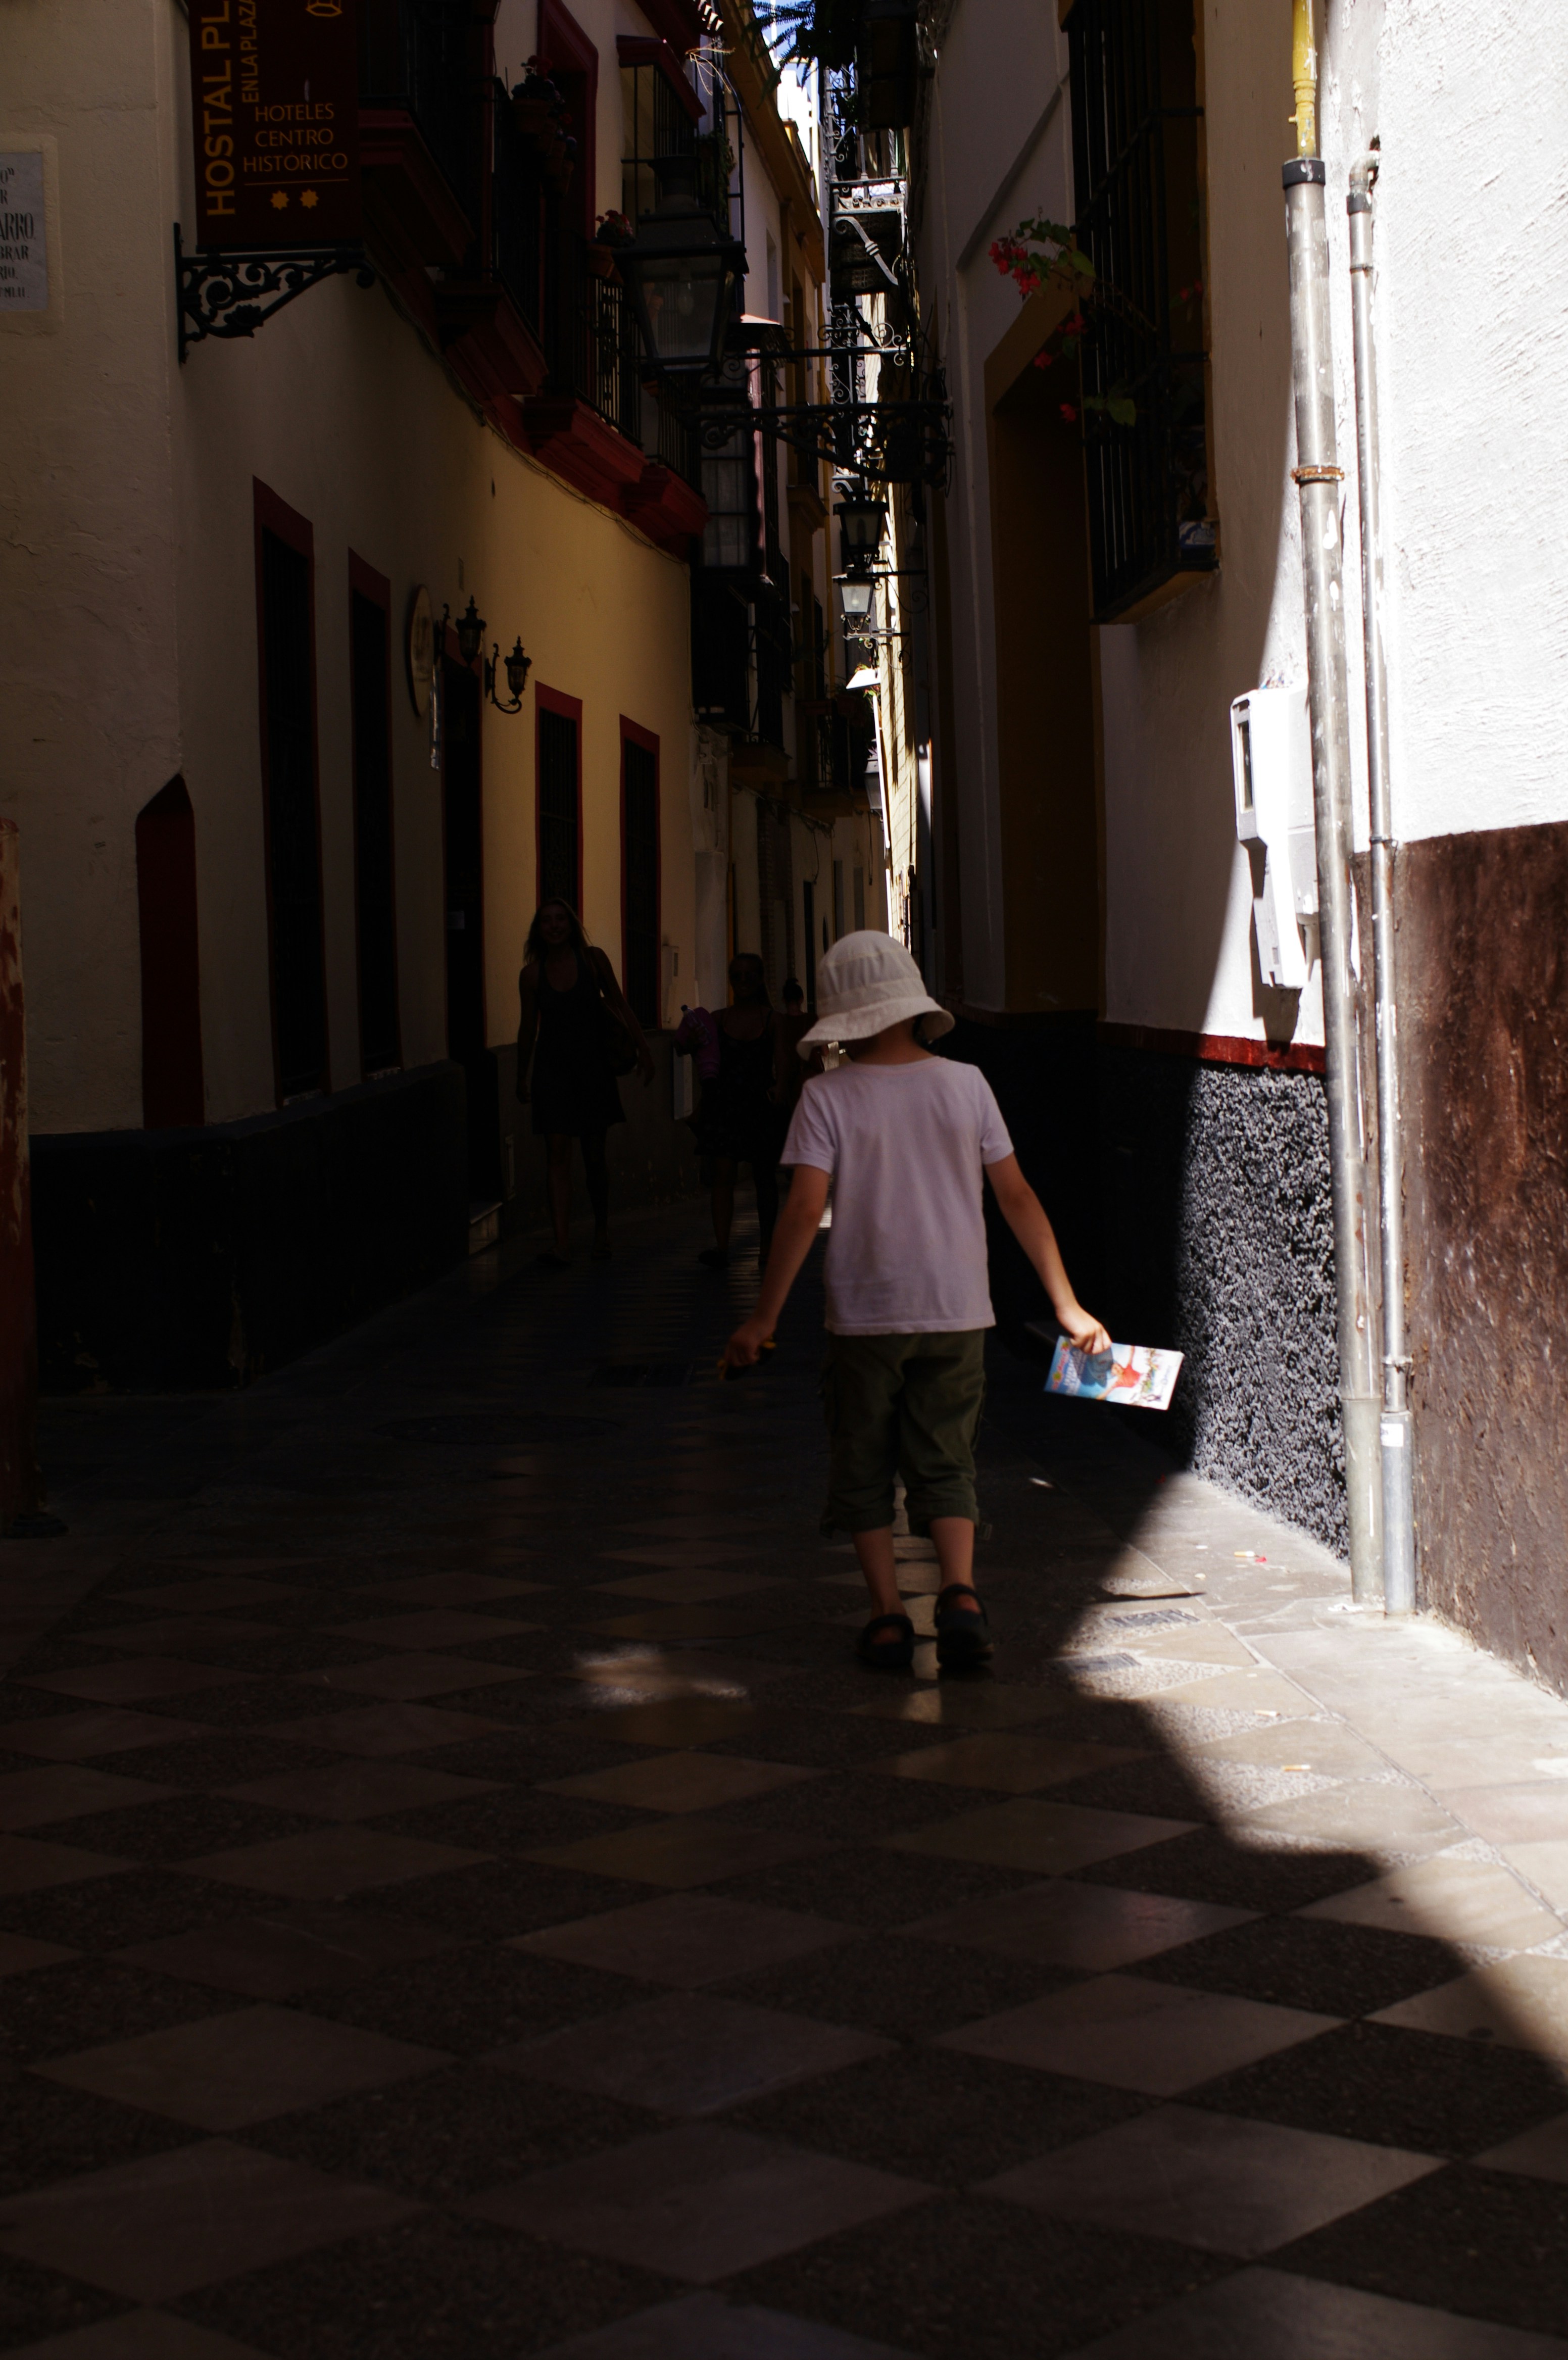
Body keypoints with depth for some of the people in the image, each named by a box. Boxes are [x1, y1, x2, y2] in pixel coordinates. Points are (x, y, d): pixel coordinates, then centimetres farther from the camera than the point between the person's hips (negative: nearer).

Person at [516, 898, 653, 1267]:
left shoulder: (593, 959, -1)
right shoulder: (532, 973, 1)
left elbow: (618, 1006, 3)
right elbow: (528, 1028, 11)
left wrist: (642, 1048, -4)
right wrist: (522, 1077, 17)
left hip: (592, 1066, 0)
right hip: (552, 1068, 0)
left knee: (594, 1155, 7)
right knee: (558, 1153, -10)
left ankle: (601, 1229, 27)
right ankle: (562, 1241, -15)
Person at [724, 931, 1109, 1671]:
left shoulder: (828, 1097, -8)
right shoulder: (966, 1084, 0)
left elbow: (804, 1211, -13)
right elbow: (1018, 1199, 3)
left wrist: (764, 1318, -7)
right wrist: (1067, 1305, 9)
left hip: (864, 1316, -2)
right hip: (956, 1312, 2)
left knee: (862, 1470, 12)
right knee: (945, 1464, 11)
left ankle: (888, 1617, 6)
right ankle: (961, 1594, -10)